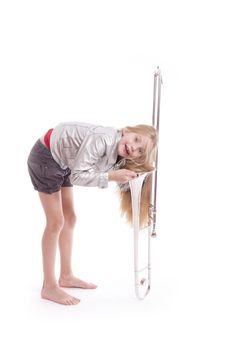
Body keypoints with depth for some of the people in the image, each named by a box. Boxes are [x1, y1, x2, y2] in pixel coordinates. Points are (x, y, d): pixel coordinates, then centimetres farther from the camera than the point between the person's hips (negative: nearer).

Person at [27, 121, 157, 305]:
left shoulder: (118, 157, -8)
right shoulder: (102, 139, -34)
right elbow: (77, 176, -32)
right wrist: (112, 176, -34)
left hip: (61, 162, 9)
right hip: (44, 157, -9)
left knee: (69, 218, 12)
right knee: (56, 222, -7)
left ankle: (66, 277, 25)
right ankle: (49, 287, 3)